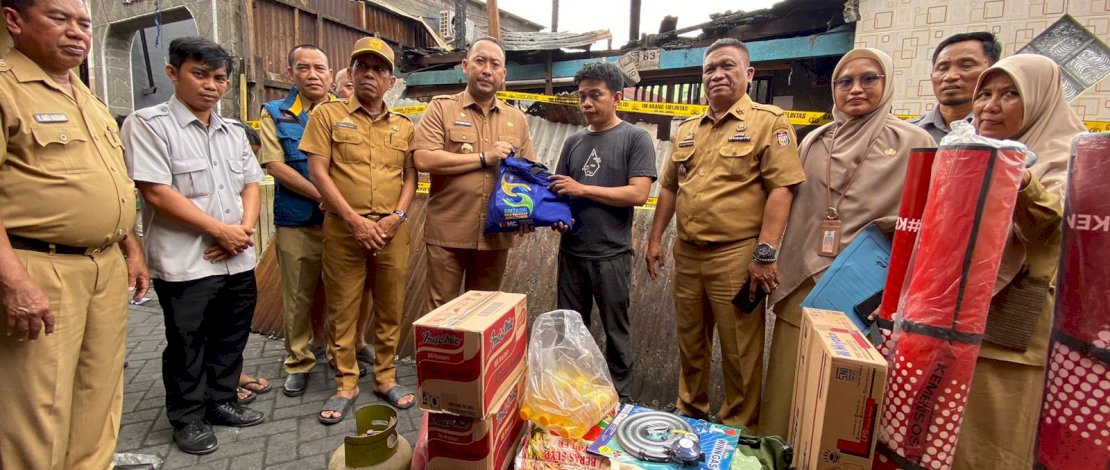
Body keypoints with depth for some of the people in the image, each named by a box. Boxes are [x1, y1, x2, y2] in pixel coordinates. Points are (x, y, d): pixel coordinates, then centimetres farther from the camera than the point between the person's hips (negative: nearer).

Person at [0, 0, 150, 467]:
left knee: (100, 397, 15)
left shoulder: (90, 100, 18)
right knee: (39, 411, 1)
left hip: (108, 267, 7)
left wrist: (131, 249, 19)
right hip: (40, 270, -7)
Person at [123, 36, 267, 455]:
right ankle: (187, 419, 26)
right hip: (186, 263, -5)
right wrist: (220, 230, -14)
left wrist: (245, 229, -6)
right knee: (186, 346, 9)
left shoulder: (233, 132, 12)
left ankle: (221, 402, 34)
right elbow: (157, 192, -15)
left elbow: (251, 184, 11)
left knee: (230, 338, 16)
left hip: (238, 260, 6)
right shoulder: (148, 124, -7)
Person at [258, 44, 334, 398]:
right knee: (298, 297, 9)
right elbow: (274, 164, -4)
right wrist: (322, 196, -13)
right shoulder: (275, 113, 6)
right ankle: (298, 362, 25)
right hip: (296, 222, 0)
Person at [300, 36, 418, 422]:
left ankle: (386, 378, 25)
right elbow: (318, 172, -4)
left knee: (391, 308, 9)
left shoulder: (404, 126, 12)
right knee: (342, 309, 6)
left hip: (392, 230, 2)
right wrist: (356, 220, -12)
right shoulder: (328, 114, 4)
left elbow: (410, 177, 10)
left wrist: (396, 217, -8)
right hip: (343, 228, -2)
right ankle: (345, 385, 21)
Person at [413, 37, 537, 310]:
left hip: (496, 234, 4)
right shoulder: (441, 108, -1)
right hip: (447, 234, -3)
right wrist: (483, 158, -15)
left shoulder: (516, 119, 11)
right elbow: (423, 160, -15)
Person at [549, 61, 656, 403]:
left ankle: (619, 396, 27)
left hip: (611, 253, -5)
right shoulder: (574, 141, 11)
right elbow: (558, 189, 14)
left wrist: (583, 188, -15)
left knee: (615, 330, 9)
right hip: (571, 250, 5)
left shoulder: (636, 138, -4)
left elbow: (638, 194, -14)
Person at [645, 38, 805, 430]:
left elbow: (781, 188, -12)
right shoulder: (688, 129, 14)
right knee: (689, 342, 18)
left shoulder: (768, 122, -4)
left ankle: (739, 430, 26)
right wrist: (655, 238, 12)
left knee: (740, 351, 6)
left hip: (736, 256, -6)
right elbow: (669, 186, 17)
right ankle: (690, 413, 38)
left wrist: (765, 254, -18)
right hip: (687, 253, 6)